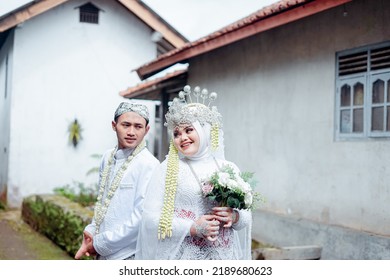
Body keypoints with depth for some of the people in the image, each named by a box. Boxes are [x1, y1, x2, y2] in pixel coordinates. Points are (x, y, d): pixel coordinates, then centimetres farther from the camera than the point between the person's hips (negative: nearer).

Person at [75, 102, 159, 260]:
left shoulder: (149, 165, -18)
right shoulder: (108, 158, 3)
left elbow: (141, 218, -21)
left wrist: (100, 244, -15)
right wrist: (91, 231, -2)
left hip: (127, 256, -6)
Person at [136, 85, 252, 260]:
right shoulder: (168, 169, -2)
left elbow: (247, 216, 12)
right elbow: (151, 217, -8)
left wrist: (235, 216, -9)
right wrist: (193, 228, -16)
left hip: (223, 257, 3)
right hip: (181, 256, -3)